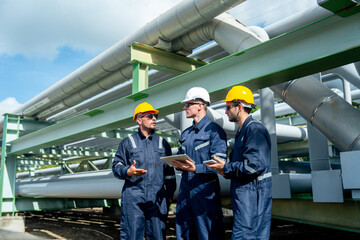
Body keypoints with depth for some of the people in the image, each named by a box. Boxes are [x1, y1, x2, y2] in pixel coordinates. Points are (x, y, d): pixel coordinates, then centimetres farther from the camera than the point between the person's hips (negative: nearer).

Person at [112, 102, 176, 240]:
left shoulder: (162, 143, 17)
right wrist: (127, 171, -13)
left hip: (157, 198, 2)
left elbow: (169, 172, 16)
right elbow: (116, 166, 8)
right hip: (133, 197, -2)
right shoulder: (128, 142, 11)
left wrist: (170, 195, 10)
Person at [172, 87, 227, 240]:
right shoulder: (186, 133, 17)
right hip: (185, 187, 7)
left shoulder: (214, 130, -6)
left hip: (205, 189, -7)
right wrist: (177, 164, 0)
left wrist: (196, 168, -26)